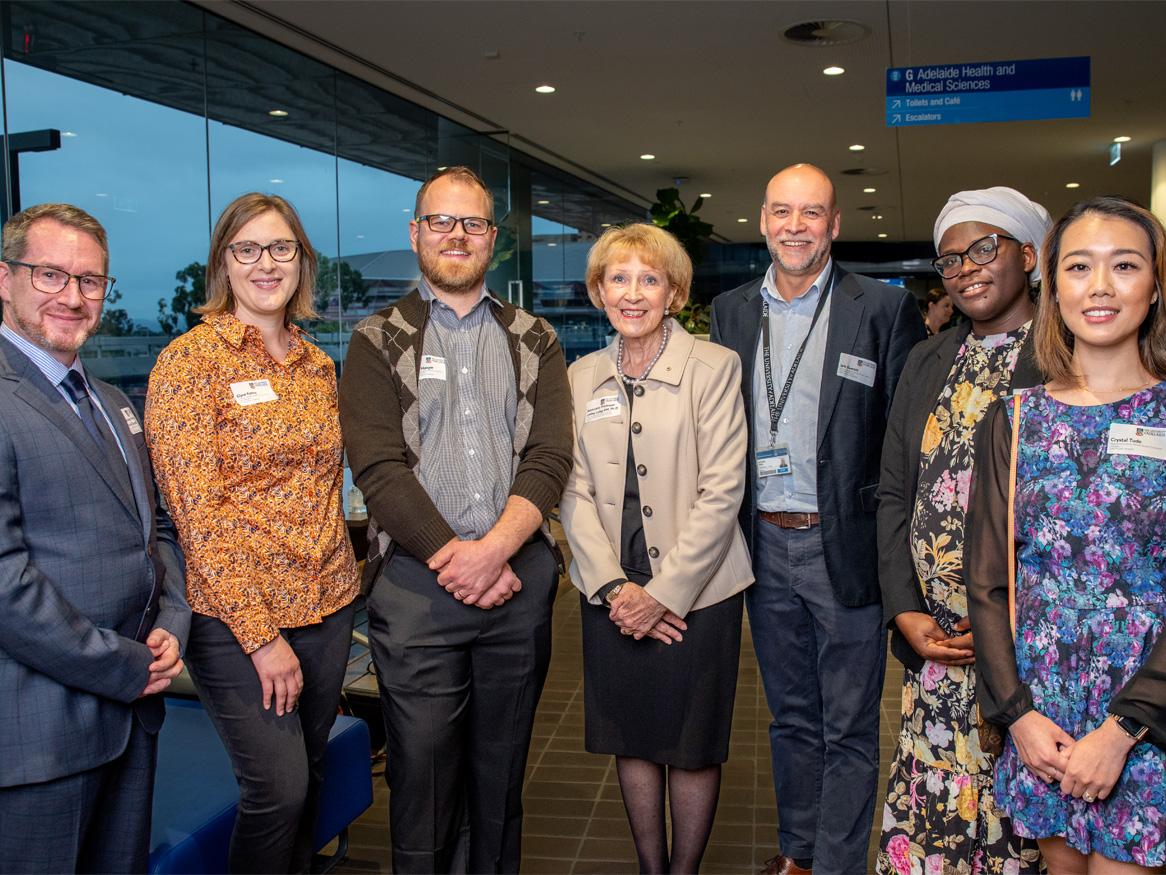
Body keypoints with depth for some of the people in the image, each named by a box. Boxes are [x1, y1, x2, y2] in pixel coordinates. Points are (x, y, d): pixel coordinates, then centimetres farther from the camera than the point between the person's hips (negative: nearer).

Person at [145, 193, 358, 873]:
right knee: (279, 786, -4)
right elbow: (198, 511, -14)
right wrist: (260, 635, -16)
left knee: (311, 775, 16)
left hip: (328, 604, 6)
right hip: (238, 618, -5)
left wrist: (340, 582, 6)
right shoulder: (190, 360, -9)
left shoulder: (318, 363, 8)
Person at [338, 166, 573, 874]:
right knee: (422, 773, 5)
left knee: (502, 771, 13)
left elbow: (549, 461, 0)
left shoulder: (535, 342, 11)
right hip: (417, 580, -2)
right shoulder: (379, 343, 6)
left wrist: (493, 549, -15)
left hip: (519, 576, 2)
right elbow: (379, 469, -6)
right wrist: (456, 556, -14)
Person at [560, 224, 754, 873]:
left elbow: (721, 492, -11)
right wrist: (613, 587, -10)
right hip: (612, 595, 4)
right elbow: (575, 491, 2)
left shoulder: (714, 367, -5)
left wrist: (663, 593, -14)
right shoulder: (582, 377, 7)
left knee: (692, 746, 9)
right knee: (633, 741, 14)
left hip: (696, 592, -3)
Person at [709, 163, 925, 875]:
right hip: (764, 545, 4)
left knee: (848, 728, 7)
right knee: (791, 715, 19)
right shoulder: (731, 311, 7)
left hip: (845, 547, -4)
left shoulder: (884, 309, -5)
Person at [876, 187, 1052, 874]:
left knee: (1017, 809, 4)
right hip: (932, 640, 4)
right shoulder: (928, 361, 12)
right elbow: (894, 493, 11)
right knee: (931, 797, 9)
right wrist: (906, 612, 0)